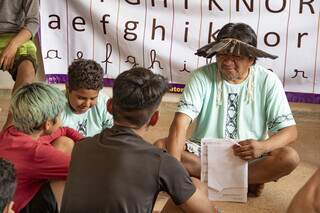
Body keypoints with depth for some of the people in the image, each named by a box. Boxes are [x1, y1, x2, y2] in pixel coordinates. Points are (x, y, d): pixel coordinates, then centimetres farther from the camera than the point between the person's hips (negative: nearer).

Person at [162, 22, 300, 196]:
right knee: (161, 146, -24)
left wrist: (263, 146, -31)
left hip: (249, 156, -1)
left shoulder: (268, 81, -7)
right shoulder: (202, 77, -10)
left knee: (290, 157, -27)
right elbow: (180, 123, -21)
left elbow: (289, 130, -8)